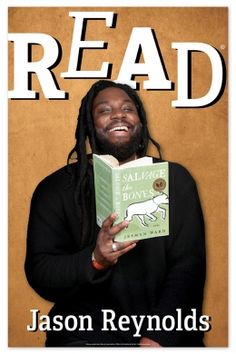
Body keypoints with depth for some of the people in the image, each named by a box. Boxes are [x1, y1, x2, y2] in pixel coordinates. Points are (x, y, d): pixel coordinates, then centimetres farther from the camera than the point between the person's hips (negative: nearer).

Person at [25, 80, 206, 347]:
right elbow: (40, 275, -4)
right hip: (86, 330, -1)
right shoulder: (55, 188, 0)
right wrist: (94, 261, -22)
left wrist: (160, 336, -14)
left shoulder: (175, 179, 4)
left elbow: (188, 266, -2)